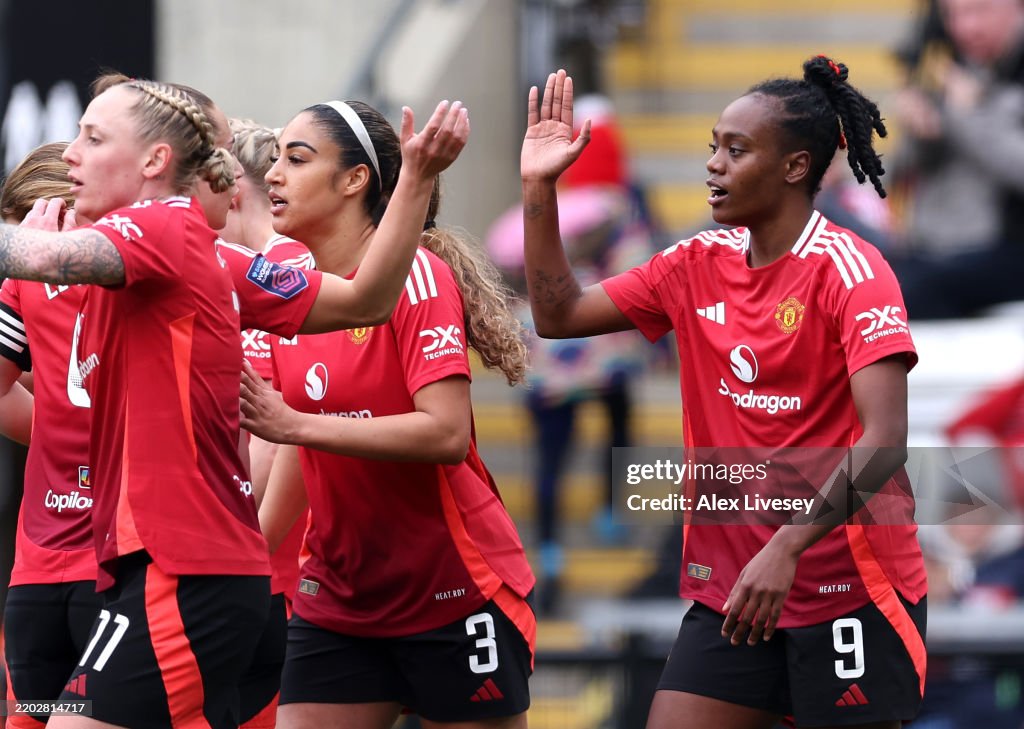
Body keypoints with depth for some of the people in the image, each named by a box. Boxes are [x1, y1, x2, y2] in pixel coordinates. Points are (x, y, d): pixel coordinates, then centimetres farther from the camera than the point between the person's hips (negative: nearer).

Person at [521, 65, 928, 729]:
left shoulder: (850, 270, -12)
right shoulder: (699, 265, 8)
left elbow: (884, 442, -21)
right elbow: (560, 315, 14)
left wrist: (788, 547, -30)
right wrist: (539, 187, 5)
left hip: (850, 586, -6)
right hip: (728, 590, 6)